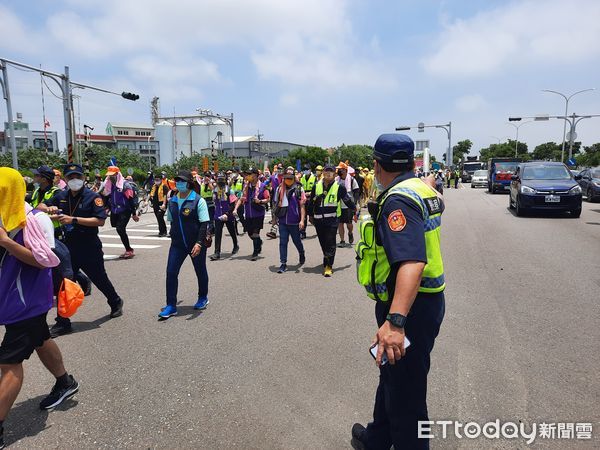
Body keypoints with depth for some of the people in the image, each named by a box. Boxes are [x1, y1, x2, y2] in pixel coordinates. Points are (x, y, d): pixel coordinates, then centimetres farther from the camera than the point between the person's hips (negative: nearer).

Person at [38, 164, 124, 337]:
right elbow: (40, 206, 16)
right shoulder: (61, 196, 5)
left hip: (89, 248, -4)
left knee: (100, 279, 13)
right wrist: (48, 209, -8)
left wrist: (74, 219, -24)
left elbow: (100, 221, -19)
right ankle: (63, 323, 15)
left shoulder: (92, 197, -10)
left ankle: (116, 303, 39)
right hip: (68, 246, 4)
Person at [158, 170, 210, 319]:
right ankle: (171, 306, 5)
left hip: (196, 244, -4)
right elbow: (171, 221, 16)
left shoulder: (198, 201, -12)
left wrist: (199, 243, -23)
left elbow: (204, 224, -16)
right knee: (171, 272, -4)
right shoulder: (172, 201, 5)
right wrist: (174, 238, 15)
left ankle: (203, 297, 35)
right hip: (177, 244, 4)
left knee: (200, 271, 12)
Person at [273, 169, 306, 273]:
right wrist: (275, 217, 19)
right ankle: (283, 263, 7)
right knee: (282, 242, 0)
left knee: (297, 241, 13)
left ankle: (302, 255, 42)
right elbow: (275, 203, 17)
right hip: (282, 221, 3)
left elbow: (302, 206, -7)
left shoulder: (299, 189, -5)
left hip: (294, 221, -2)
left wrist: (302, 220, -14)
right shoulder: (279, 189, 6)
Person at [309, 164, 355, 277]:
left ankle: (328, 266, 0)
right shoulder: (316, 186, 8)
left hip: (332, 220, -4)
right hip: (318, 220, 4)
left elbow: (348, 200, 8)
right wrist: (311, 215, 22)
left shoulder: (339, 187, -2)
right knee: (323, 243, 13)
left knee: (330, 244, -6)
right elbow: (312, 201, 18)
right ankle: (327, 262, 33)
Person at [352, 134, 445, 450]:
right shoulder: (421, 188, 4)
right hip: (426, 301, 11)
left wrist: (395, 321, -48)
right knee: (391, 376, 27)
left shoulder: (398, 200, -26)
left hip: (410, 308, -11)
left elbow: (412, 262, -39)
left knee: (406, 394, 7)